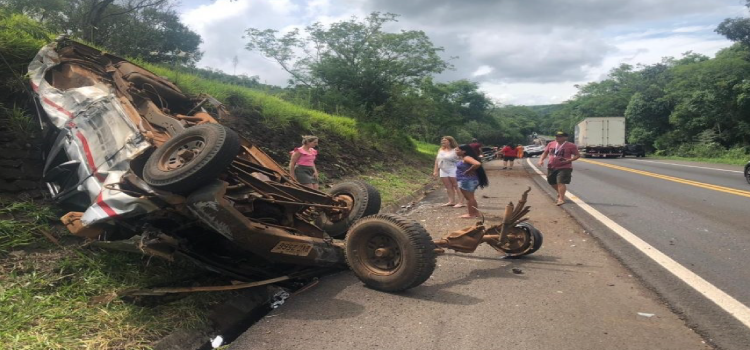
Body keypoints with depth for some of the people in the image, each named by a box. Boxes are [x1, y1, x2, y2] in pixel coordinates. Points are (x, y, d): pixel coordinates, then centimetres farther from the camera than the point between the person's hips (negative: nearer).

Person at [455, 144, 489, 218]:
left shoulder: (467, 158, -18)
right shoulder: (463, 159, 12)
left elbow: (477, 164, -33)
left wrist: (468, 171, -21)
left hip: (467, 181, -11)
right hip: (465, 181, 11)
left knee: (469, 197, -2)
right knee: (470, 197, 17)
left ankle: (471, 214, 6)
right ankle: (476, 213, 24)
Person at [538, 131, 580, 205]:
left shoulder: (571, 146, -9)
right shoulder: (551, 144, 5)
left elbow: (577, 155, -5)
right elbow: (545, 153, 14)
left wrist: (569, 160, -21)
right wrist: (541, 159, -2)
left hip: (564, 168, -6)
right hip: (551, 167, 6)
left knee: (560, 182, -18)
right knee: (552, 182, 19)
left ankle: (561, 198, -16)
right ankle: (560, 193, 45)